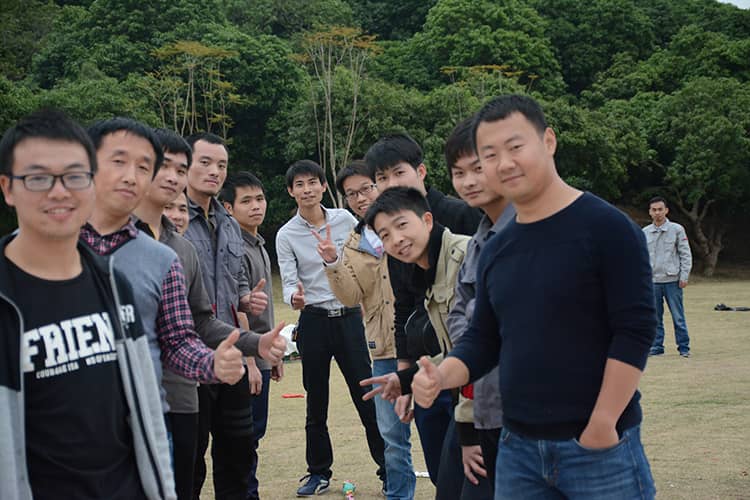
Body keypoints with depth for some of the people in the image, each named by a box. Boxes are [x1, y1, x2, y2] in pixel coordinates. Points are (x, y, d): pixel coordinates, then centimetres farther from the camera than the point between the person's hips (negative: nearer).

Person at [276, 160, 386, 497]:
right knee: (316, 402, 7)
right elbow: (289, 280, -9)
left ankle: (388, 469, 9)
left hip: (349, 316, 0)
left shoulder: (345, 220, 1)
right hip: (313, 321, 0)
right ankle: (319, 472, 20)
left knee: (367, 396, 0)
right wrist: (294, 297, -31)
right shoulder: (286, 235, -3)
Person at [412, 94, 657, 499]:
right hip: (518, 449, 6)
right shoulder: (495, 250, 9)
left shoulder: (606, 227, -10)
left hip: (601, 448, -6)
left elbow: (635, 330, -14)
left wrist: (602, 426, -16)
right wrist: (440, 376, -6)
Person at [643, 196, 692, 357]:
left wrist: (684, 276, -6)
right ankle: (656, 347, 14)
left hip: (672, 280, -2)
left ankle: (684, 348, 8)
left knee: (678, 317, 0)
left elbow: (686, 254, 1)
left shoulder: (677, 229, 1)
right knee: (655, 318, 6)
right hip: (652, 282, 3)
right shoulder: (644, 233, 8)